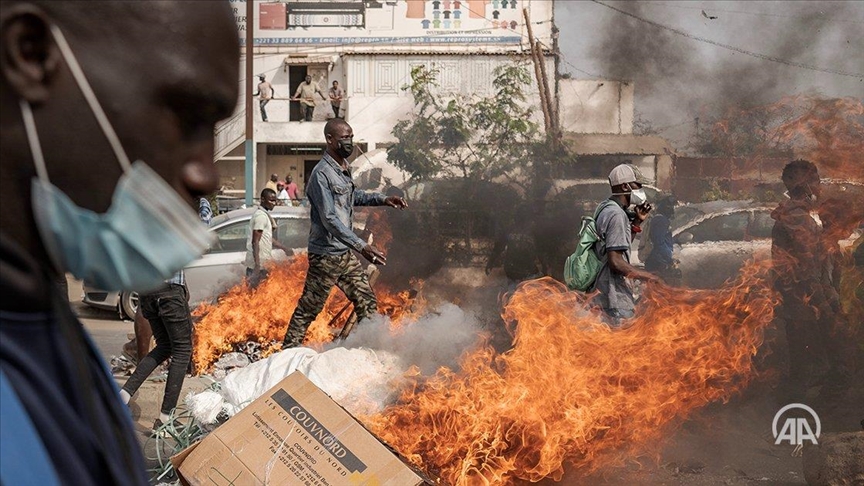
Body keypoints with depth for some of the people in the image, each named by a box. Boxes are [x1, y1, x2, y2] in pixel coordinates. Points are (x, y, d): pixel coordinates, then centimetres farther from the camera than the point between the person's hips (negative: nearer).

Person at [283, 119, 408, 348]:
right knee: (308, 310, 2)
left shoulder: (344, 168, 9)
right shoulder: (321, 174, -20)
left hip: (345, 254, 9)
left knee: (366, 302, 11)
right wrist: (362, 246, -32)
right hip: (325, 256, -9)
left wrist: (383, 199, 14)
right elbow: (330, 219, -26)